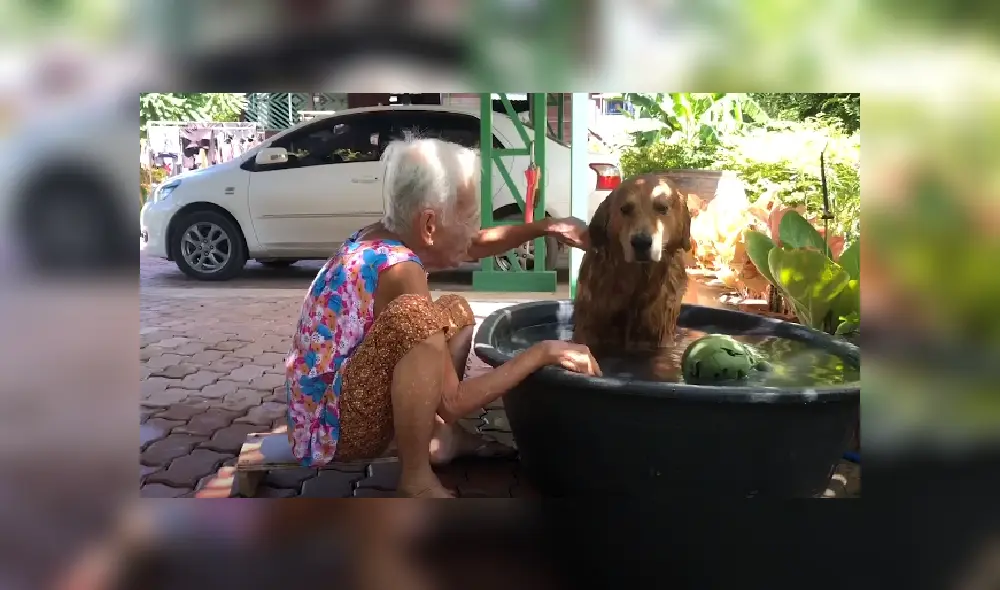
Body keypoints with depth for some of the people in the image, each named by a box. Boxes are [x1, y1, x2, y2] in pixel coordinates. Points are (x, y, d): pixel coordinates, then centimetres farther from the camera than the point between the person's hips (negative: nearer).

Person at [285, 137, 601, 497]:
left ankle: (443, 435, 14)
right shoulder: (399, 269, -26)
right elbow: (452, 402, -25)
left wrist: (546, 227, 6)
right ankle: (417, 478, -16)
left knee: (456, 311, 16)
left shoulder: (381, 238, 0)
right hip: (334, 425, -9)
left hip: (345, 402, 9)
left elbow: (474, 246, 18)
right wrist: (542, 353, -20)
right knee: (418, 318, -35)